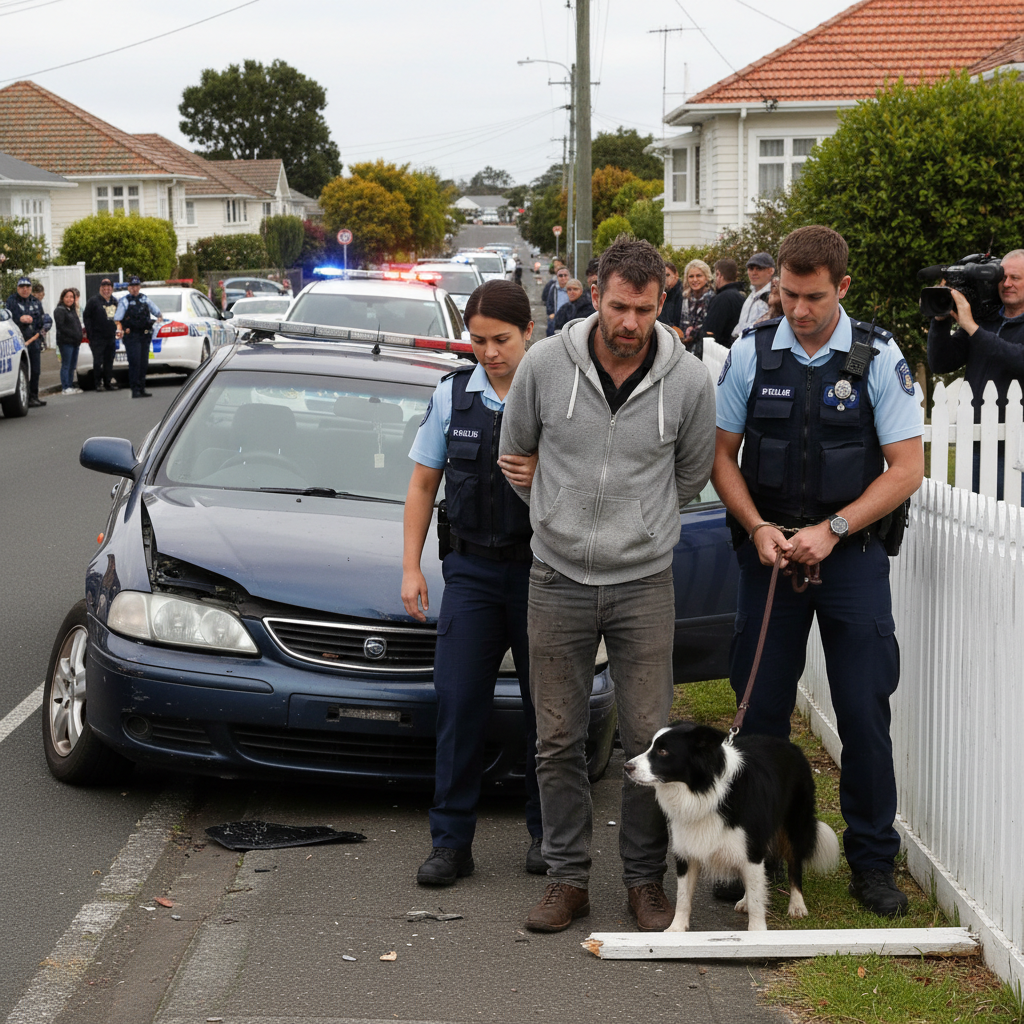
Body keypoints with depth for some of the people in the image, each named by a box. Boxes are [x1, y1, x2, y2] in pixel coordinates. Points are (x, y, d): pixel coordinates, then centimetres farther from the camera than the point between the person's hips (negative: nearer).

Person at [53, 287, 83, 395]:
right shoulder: (60, 310, -6)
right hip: (65, 342, -8)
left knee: (72, 365, 11)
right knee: (66, 365, -7)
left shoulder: (72, 310, 21)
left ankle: (71, 385, 17)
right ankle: (65, 388, -6)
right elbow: (60, 326, -15)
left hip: (75, 342, 9)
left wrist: (79, 337, 10)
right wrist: (74, 335, -18)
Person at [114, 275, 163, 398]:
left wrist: (160, 317, -5)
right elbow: (117, 319, -5)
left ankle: (142, 389, 16)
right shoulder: (124, 301, 1)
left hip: (145, 336, 5)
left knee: (143, 362, 9)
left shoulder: (145, 300, 15)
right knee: (134, 362, -10)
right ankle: (135, 390, -10)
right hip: (131, 336, -5)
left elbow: (157, 311, 18)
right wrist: (119, 328, -23)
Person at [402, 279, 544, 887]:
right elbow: (424, 484, 12)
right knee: (459, 704, -1)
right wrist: (410, 566, 7)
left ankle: (546, 834, 19)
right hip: (473, 568, 2)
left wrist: (542, 478, -21)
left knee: (547, 706, 5)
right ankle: (452, 842, 5)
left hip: (540, 569, -2)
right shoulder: (453, 395, 5)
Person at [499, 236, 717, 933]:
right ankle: (569, 878, 19)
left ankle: (646, 879, 18)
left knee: (650, 740, 2)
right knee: (558, 740, 6)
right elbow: (515, 454, 11)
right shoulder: (545, 365, -7)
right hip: (558, 579, 1)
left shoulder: (689, 381, -7)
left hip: (645, 582, 0)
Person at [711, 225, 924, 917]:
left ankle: (873, 861, 11)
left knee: (865, 710, -2)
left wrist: (831, 531, -14)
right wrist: (757, 528, -8)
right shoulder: (751, 354, 0)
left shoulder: (879, 359, -5)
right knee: (762, 706, 6)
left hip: (852, 550, -2)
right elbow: (721, 453, 6)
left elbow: (906, 468, -6)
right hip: (769, 548, 2)